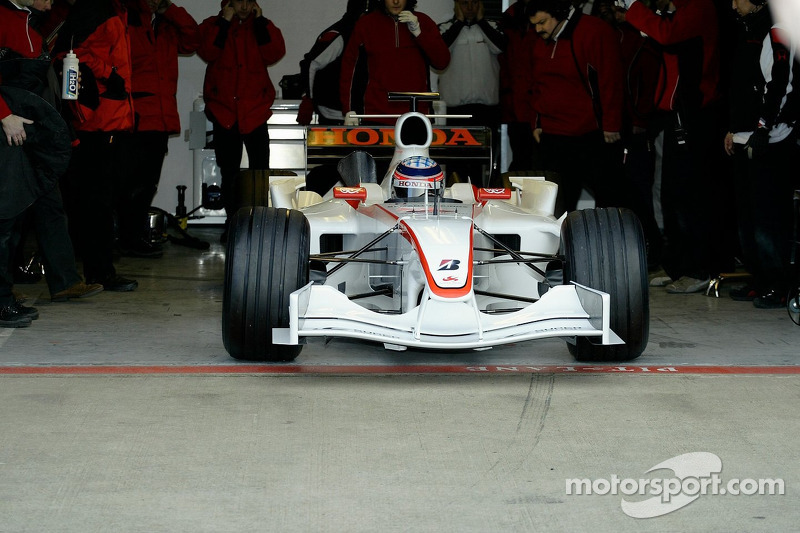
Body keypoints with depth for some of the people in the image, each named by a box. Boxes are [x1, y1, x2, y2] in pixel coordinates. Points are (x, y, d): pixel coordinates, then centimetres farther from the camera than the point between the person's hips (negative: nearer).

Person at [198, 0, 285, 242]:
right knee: (229, 173, 7)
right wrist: (225, 21, -10)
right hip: (224, 111, 1)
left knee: (260, 171, -6)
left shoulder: (261, 28, 11)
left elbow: (275, 53, -7)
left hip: (254, 112, 0)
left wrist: (260, 20, -7)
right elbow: (207, 52, -11)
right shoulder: (213, 26, 8)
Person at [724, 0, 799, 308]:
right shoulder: (747, 35, 20)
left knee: (768, 218, -10)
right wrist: (733, 130, 22)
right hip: (744, 143, 10)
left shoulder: (775, 34, -10)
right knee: (747, 217, 10)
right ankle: (760, 281, 16)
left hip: (769, 143, -10)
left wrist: (761, 131, -20)